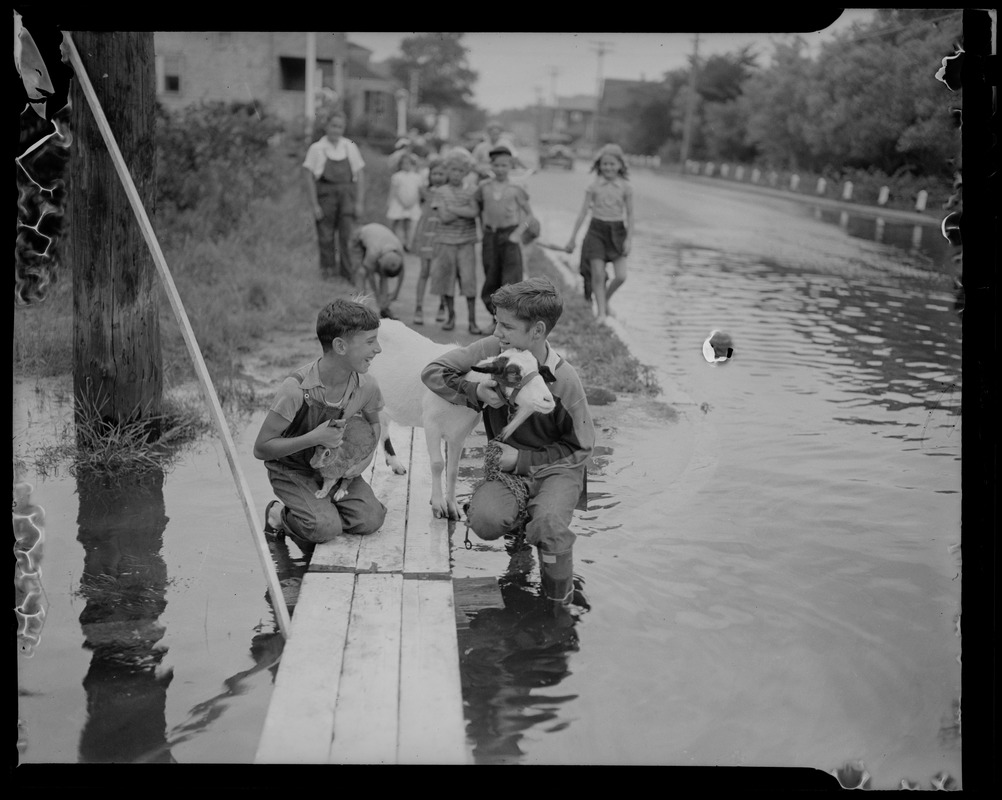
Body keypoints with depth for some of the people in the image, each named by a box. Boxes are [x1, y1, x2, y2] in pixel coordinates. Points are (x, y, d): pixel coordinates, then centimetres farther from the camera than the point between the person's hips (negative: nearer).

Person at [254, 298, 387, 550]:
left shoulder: (366, 387, -14)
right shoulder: (296, 389, -30)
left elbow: (373, 423, 11)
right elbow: (261, 449, -22)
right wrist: (313, 438, -33)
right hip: (292, 469, -5)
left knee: (371, 519, -18)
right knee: (325, 528, -27)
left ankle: (316, 508, 9)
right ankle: (280, 515, 5)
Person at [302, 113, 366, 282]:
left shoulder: (350, 147, 7)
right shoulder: (317, 148, -1)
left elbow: (360, 175, 9)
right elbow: (309, 178, -1)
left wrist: (359, 202, 1)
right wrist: (314, 205, -7)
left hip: (347, 195, 2)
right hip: (325, 196, -1)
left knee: (349, 236, -6)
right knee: (326, 238, 1)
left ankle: (350, 274, -2)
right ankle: (327, 271, 13)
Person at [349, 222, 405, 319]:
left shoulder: (399, 249, -33)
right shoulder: (373, 253, -44)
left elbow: (401, 271, -15)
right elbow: (370, 275, -29)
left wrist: (396, 292, -10)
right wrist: (378, 297, -22)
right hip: (359, 239, -4)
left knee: (383, 275, -9)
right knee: (362, 272, -19)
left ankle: (385, 309, -6)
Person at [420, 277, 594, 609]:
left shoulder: (563, 379, -18)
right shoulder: (491, 350, -9)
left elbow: (580, 447, -9)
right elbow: (432, 372, -3)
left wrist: (522, 459, -18)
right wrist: (475, 392, -20)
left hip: (557, 468, -3)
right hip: (508, 464, 3)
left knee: (549, 525, -34)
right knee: (484, 519, -28)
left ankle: (562, 599, -6)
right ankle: (521, 513, 9)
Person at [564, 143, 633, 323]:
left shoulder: (625, 187, -1)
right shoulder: (594, 186, -1)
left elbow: (630, 214, 4)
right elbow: (583, 212, 3)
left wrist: (629, 239, -3)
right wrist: (573, 238, 2)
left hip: (617, 231, 1)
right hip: (597, 229, 0)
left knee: (621, 276, -6)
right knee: (598, 274, -4)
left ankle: (606, 300, 22)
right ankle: (601, 312, 8)